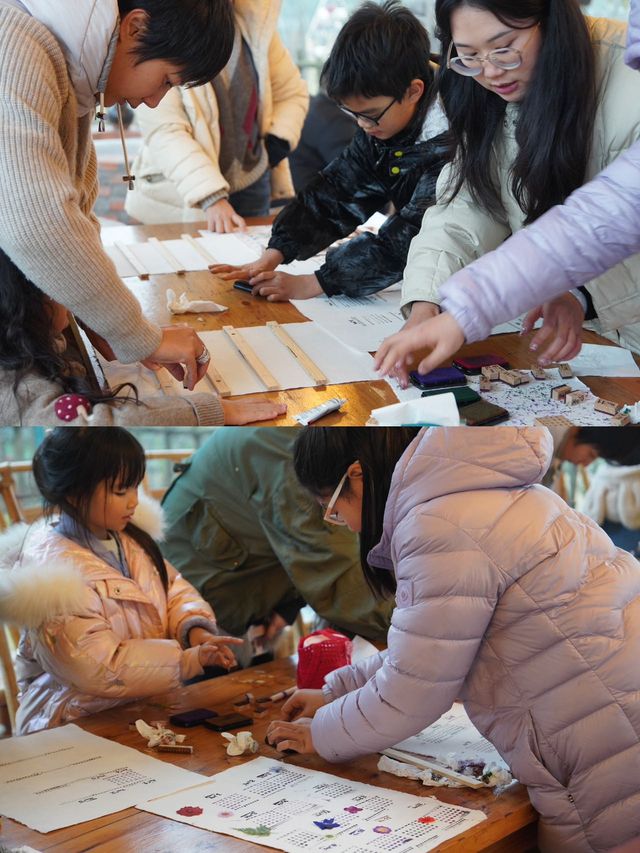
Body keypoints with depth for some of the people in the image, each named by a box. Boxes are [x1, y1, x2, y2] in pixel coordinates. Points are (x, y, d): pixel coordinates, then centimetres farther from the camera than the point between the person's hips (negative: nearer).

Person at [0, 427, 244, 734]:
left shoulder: (126, 537, 6)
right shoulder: (51, 569, -20)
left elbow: (173, 587, 15)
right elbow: (100, 668, -22)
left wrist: (196, 630, -8)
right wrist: (191, 659, -23)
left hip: (147, 708, 8)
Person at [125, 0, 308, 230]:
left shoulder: (258, 23, -2)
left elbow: (292, 93, 11)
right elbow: (164, 131, -23)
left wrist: (279, 140, -9)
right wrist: (211, 198, -33)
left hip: (252, 185, 4)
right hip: (182, 197, -4)